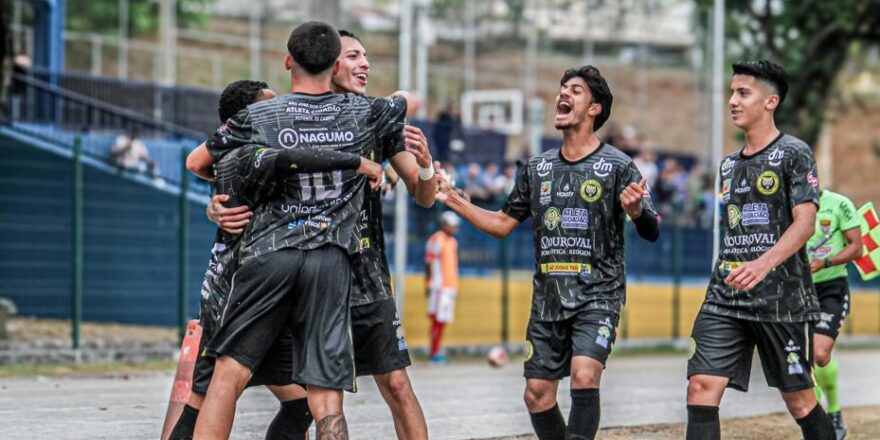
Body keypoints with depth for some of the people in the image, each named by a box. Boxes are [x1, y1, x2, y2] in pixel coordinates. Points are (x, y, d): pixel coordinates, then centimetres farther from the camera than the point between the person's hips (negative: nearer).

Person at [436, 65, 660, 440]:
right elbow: (502, 225, 18)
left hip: (597, 296, -5)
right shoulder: (537, 168, 11)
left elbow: (652, 233, -10)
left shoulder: (617, 165, -4)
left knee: (584, 377, -25)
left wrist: (637, 211, -32)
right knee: (537, 394, 4)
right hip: (548, 297, 5)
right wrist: (453, 201, 7)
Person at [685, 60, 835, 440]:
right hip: (725, 297, 6)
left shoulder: (794, 153, -4)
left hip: (782, 299, -6)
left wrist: (764, 264, -30)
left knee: (799, 399, 3)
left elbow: (805, 223, -15)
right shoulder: (730, 164, 16)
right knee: (701, 386, -9)